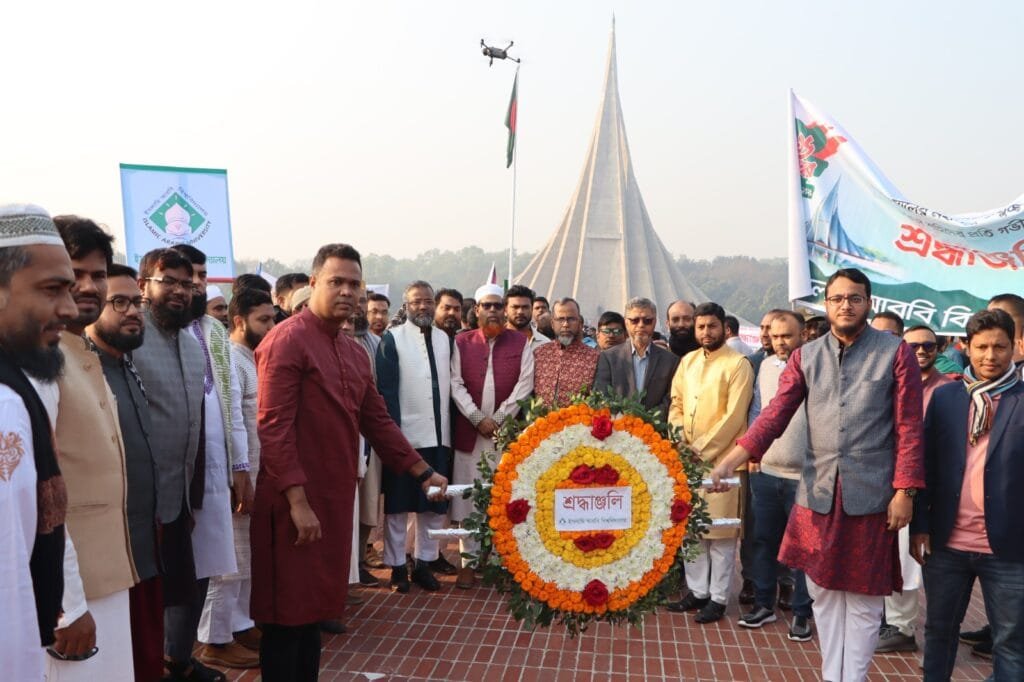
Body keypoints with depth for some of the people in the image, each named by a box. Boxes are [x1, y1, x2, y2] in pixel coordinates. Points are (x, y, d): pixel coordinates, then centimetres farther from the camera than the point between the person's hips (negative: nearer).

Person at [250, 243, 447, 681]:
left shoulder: (354, 353, 12)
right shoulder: (286, 340, -12)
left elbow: (377, 420, 16)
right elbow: (273, 428, -18)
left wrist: (421, 471, 13)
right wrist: (298, 501, -21)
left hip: (335, 498, 8)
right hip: (297, 503, -7)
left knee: (316, 606, 17)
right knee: (287, 614, 4)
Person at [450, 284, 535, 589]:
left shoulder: (520, 342, 5)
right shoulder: (461, 342, 6)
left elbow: (524, 384, -3)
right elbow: (456, 384, -1)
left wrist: (498, 418, -10)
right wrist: (478, 418, -11)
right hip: (469, 432, 1)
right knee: (469, 497, 5)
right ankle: (469, 560, 16)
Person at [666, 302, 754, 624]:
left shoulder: (738, 364, -8)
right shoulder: (687, 361, 12)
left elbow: (734, 416, -13)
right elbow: (676, 403, 14)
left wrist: (702, 450, -14)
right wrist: (680, 439, -3)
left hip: (720, 458, -6)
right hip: (687, 459, 6)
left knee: (720, 530, 1)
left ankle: (718, 598, 14)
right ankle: (697, 591, 25)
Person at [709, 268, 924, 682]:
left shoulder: (895, 353, -2)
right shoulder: (806, 356, 6)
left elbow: (909, 427, -5)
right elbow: (776, 413, -4)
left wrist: (904, 492, -11)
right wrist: (729, 463, -16)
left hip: (870, 494, -3)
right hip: (817, 492, 3)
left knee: (862, 599, 9)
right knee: (823, 593, 14)